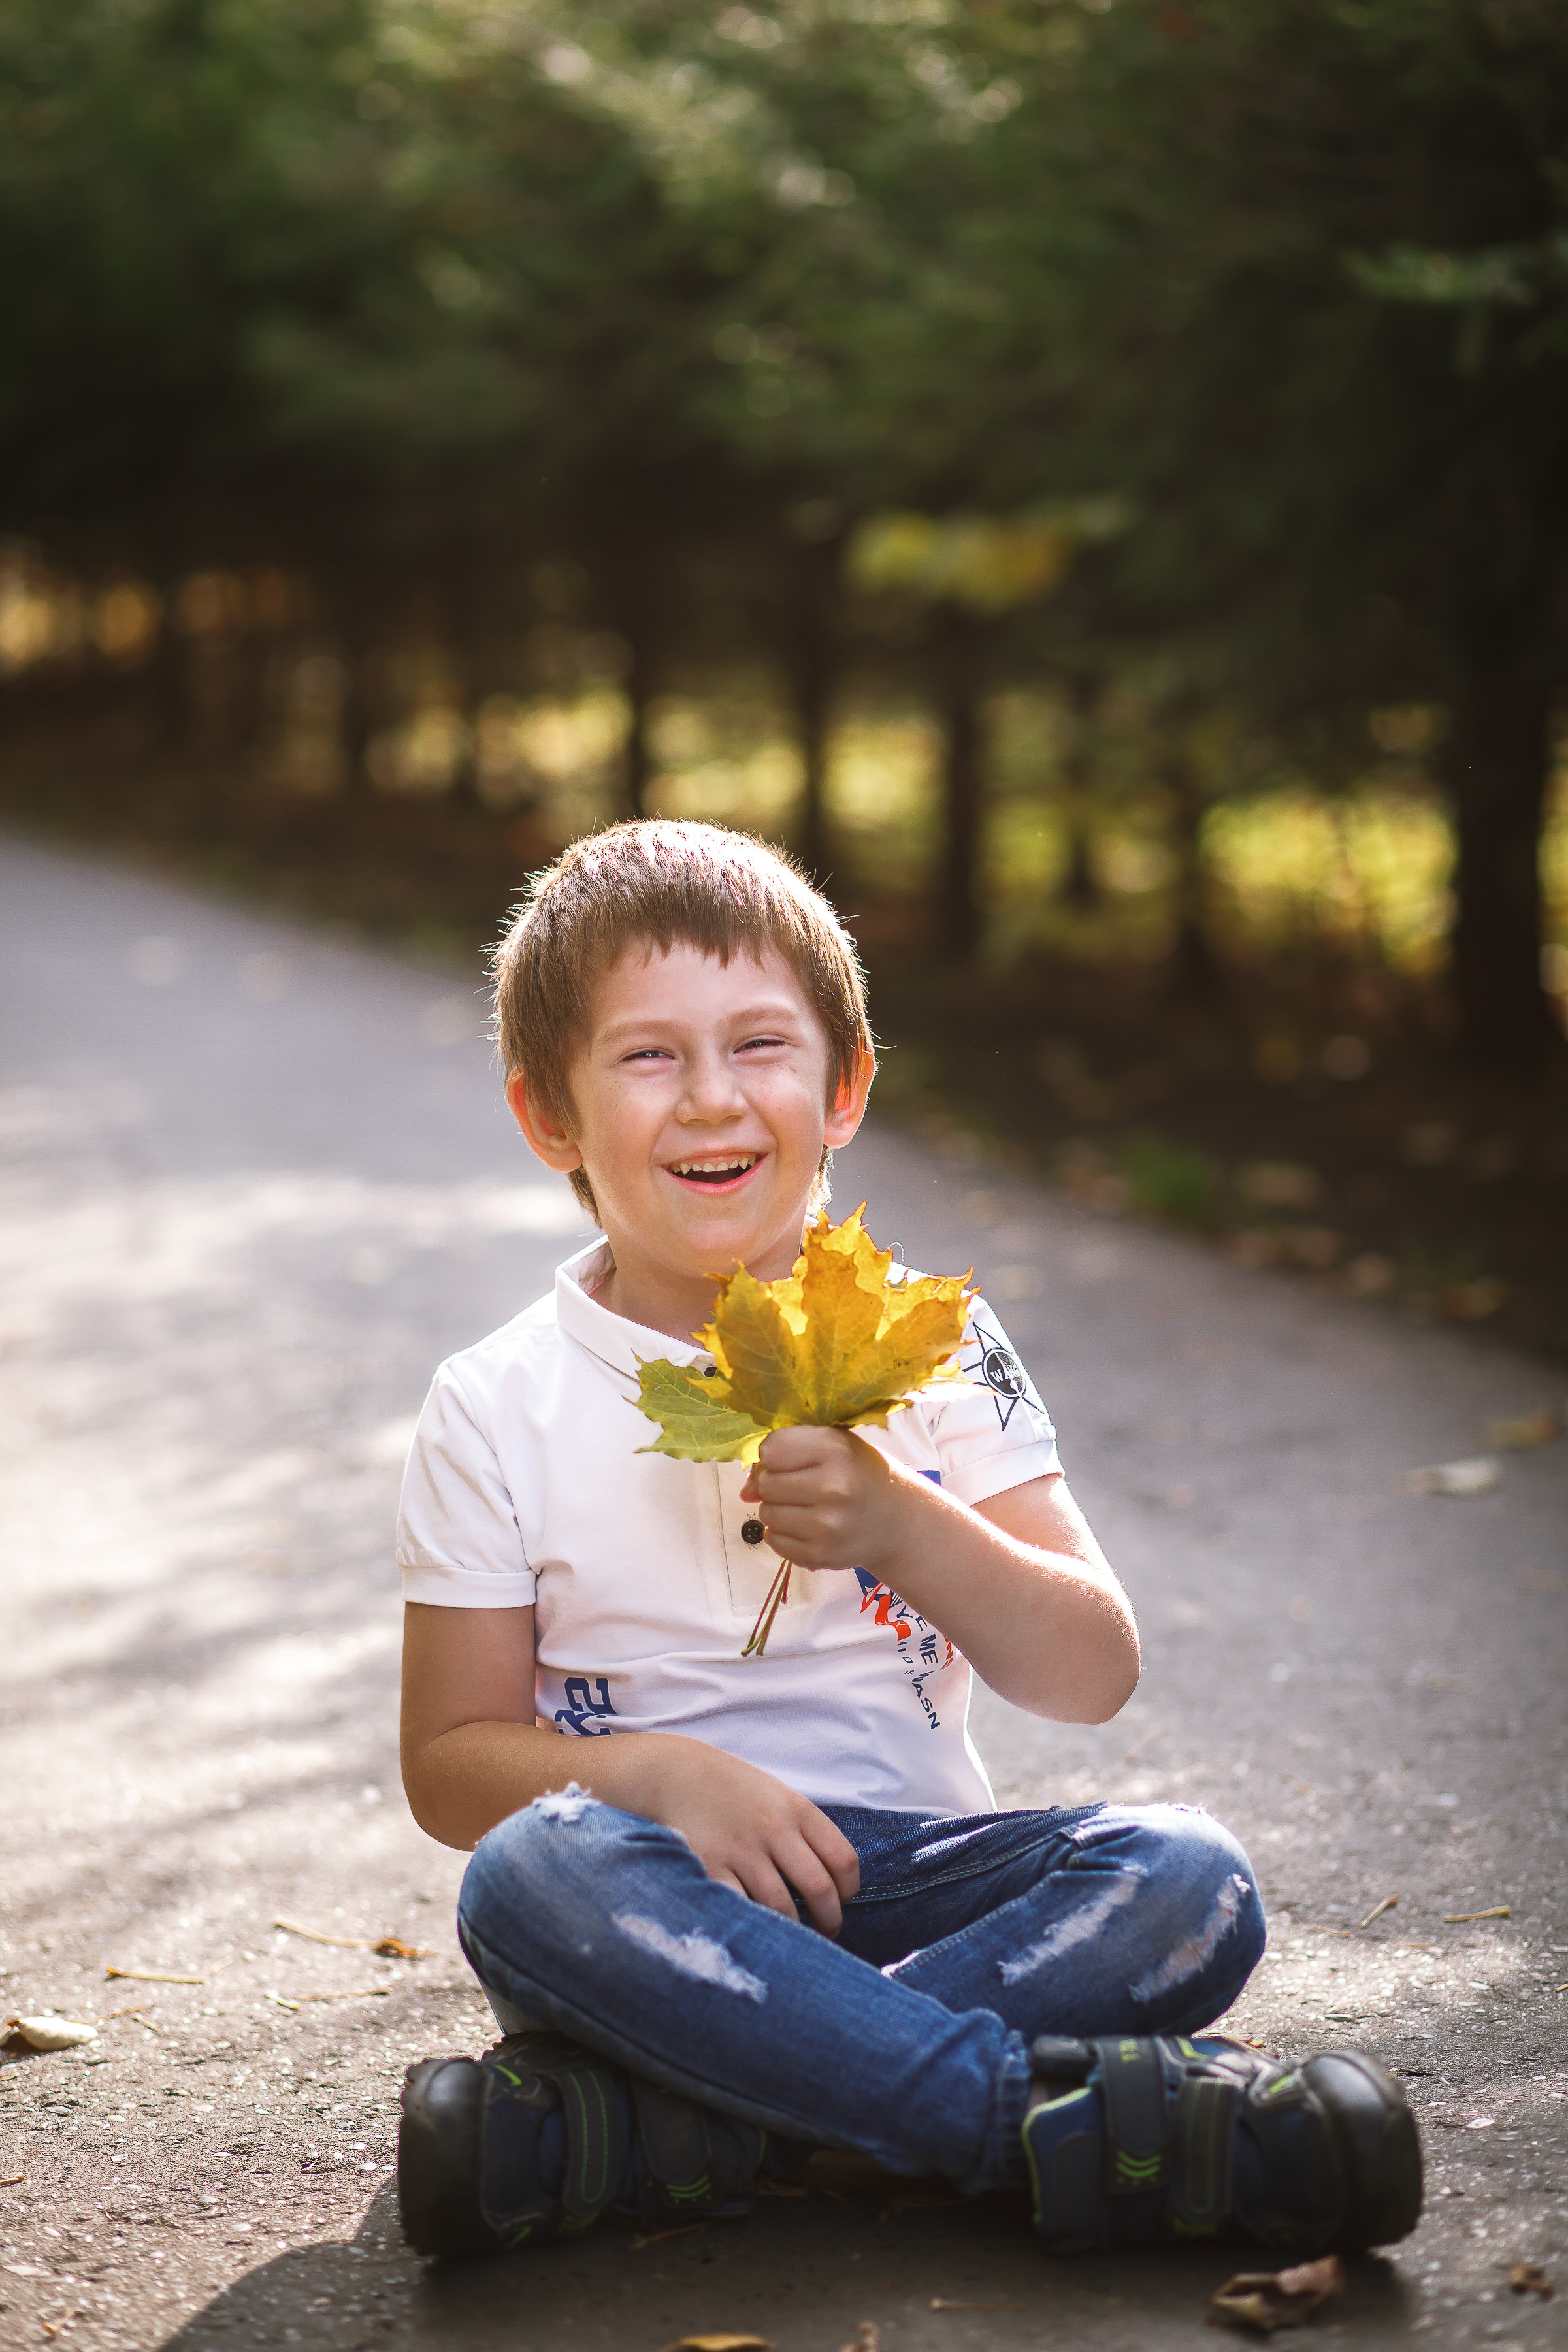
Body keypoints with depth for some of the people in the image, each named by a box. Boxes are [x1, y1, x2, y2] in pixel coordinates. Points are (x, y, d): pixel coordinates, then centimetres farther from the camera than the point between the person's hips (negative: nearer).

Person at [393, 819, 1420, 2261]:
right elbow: (453, 1760, 1)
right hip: (671, 1900, -2)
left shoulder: (928, 1348, 5)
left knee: (1187, 1881, -25)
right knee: (534, 1874, -35)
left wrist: (900, 1525, -18)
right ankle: (1070, 2114, -33)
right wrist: (657, 1774, -19)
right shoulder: (499, 1411, 1)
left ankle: (645, 2130, -31)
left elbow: (1092, 1678, 0)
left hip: (909, 1870, 2)